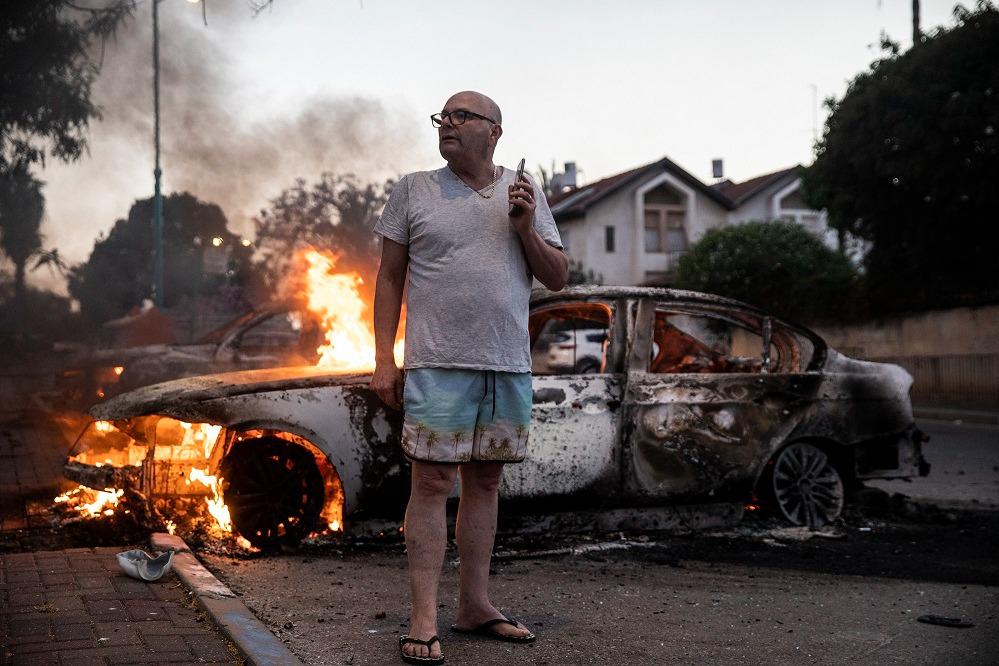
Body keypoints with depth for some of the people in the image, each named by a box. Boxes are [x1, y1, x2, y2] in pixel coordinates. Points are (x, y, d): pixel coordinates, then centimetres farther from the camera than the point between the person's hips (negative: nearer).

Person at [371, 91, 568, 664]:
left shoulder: (526, 194, 12)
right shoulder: (414, 189, 5)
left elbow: (558, 278, 11)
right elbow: (389, 278, 5)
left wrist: (524, 226, -6)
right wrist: (384, 362, -2)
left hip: (509, 366, 3)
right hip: (438, 364, -3)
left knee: (486, 480, 9)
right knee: (433, 481, -6)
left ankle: (476, 604, 18)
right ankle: (424, 619, -2)